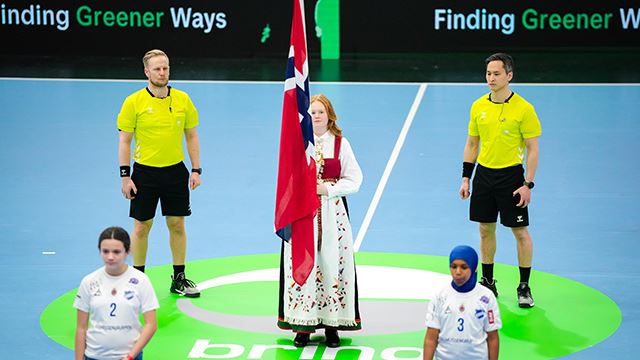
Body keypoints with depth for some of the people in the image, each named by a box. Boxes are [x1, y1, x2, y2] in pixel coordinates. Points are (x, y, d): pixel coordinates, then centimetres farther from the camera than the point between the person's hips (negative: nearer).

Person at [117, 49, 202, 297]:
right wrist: (125, 175, -8)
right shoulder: (134, 102, -6)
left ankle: (179, 279, 19)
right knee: (141, 227, 4)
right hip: (145, 172, -2)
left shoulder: (182, 99, 1)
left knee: (177, 225, 8)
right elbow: (125, 141, -3)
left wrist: (196, 170, 3)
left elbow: (192, 136, 8)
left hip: (175, 170, 2)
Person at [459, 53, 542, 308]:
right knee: (486, 230, 11)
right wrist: (466, 178, 7)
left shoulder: (523, 108, -10)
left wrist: (528, 184, -13)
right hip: (483, 174, 4)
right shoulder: (478, 107, 4)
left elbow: (533, 149, -8)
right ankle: (488, 282, 23)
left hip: (511, 175, -4)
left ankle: (524, 287, 11)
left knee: (520, 232, 0)